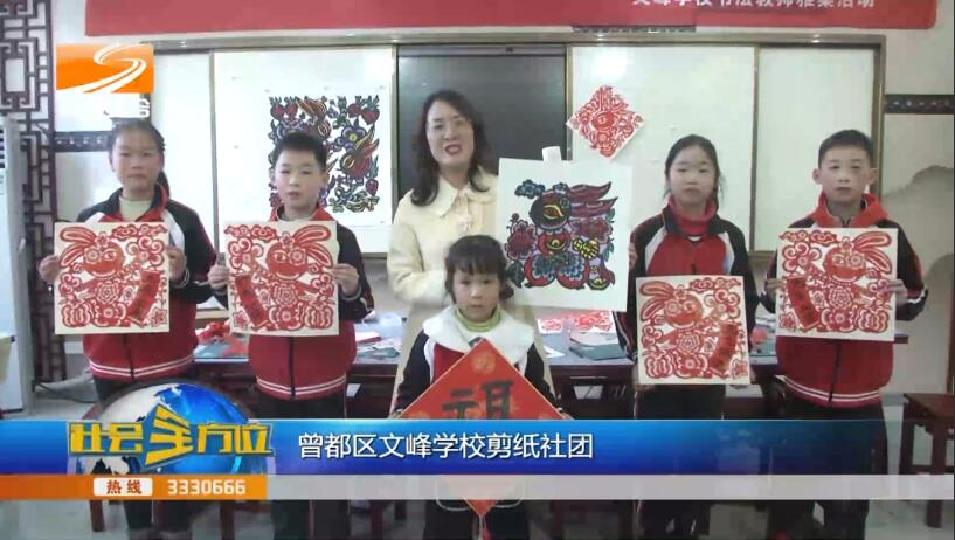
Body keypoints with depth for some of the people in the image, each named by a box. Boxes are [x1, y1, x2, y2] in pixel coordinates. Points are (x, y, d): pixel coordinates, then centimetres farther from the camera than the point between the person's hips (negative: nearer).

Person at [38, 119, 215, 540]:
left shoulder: (182, 219, -5)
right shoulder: (89, 220, 4)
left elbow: (206, 289, -4)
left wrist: (180, 276, -24)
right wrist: (56, 277, -8)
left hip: (169, 363, -3)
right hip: (110, 364, 3)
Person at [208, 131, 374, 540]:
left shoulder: (340, 237, -9)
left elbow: (361, 310, -9)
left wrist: (351, 291, -30)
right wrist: (222, 289, -9)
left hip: (324, 376, -3)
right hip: (271, 374, 4)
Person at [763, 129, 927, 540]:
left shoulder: (890, 234, 0)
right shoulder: (798, 232, -1)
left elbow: (918, 297, 7)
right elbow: (772, 300, 5)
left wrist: (903, 300, -15)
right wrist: (773, 296, -17)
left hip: (860, 389, 0)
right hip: (804, 384, 0)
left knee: (852, 493, 10)